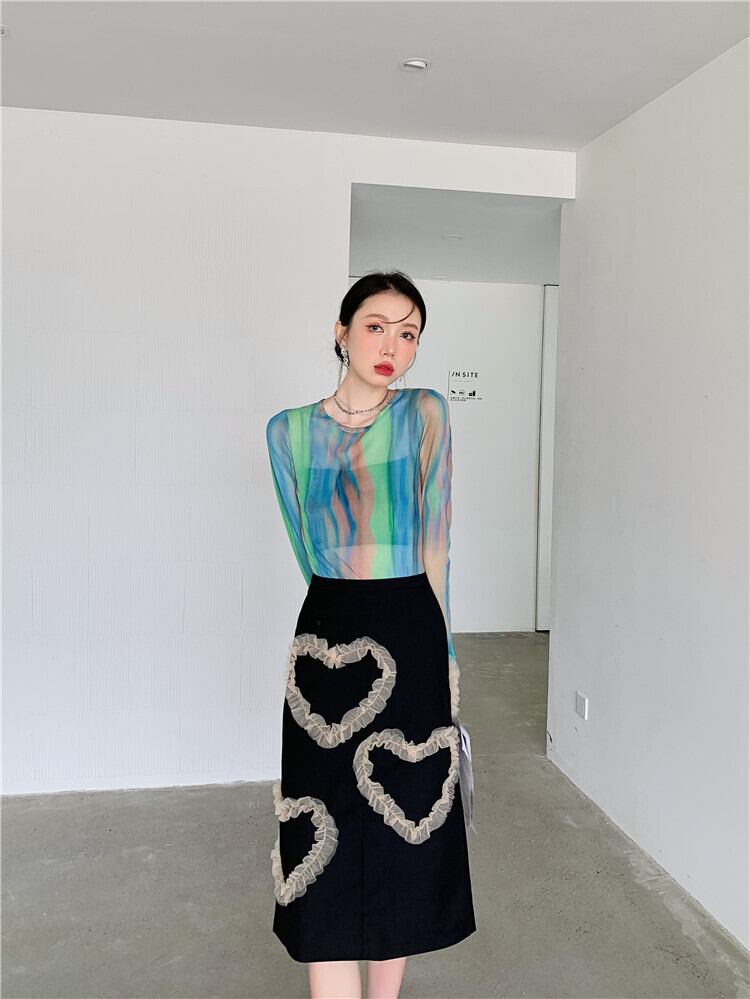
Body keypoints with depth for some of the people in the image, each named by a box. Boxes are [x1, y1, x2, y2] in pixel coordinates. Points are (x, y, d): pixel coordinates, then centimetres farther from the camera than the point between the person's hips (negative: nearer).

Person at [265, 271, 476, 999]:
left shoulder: (426, 414, -1)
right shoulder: (289, 430, 3)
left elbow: (434, 543, 1)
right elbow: (310, 554, 6)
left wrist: (430, 643, 3)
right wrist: (356, 613, 6)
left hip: (409, 644, -1)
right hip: (325, 642, 1)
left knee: (401, 827, 11)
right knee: (324, 839, 3)